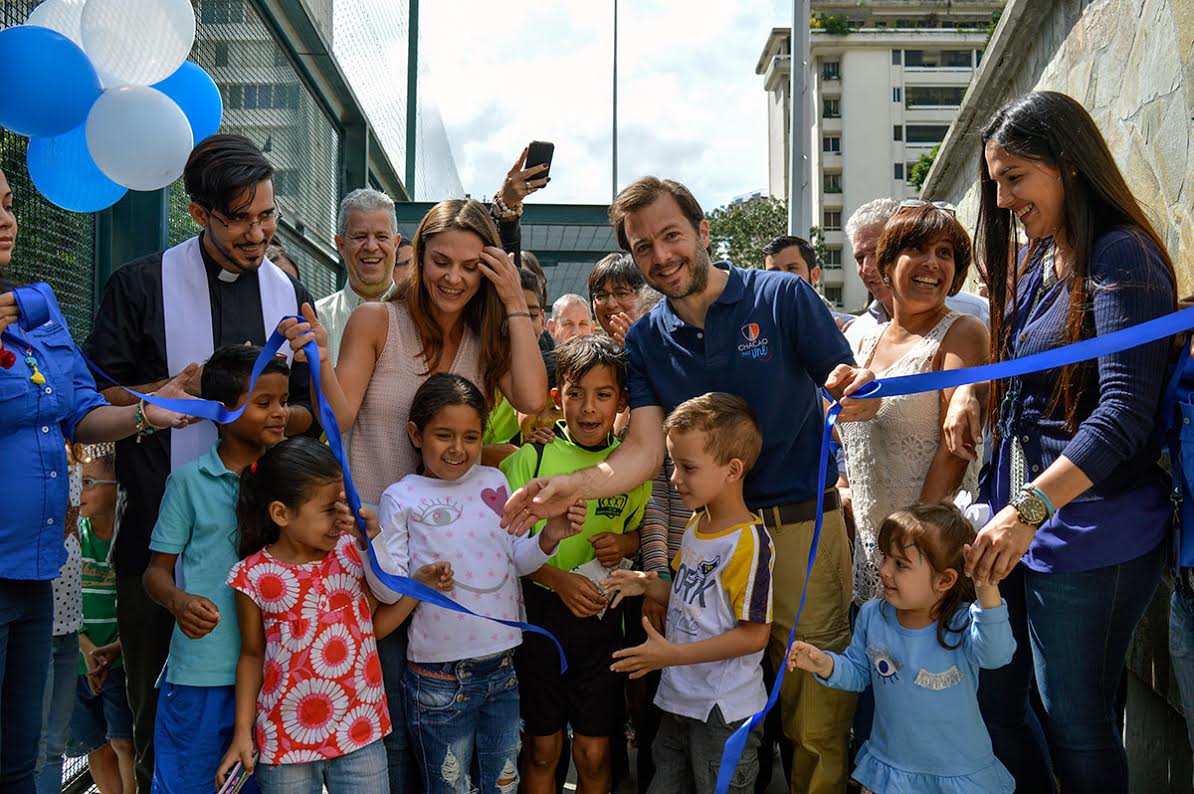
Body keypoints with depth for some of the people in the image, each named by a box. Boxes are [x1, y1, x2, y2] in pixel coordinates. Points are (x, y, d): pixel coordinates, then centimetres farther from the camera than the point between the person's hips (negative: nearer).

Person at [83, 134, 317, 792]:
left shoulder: (290, 295, 10)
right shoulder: (142, 285, 0)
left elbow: (309, 416, 12)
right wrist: (175, 390, -15)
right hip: (160, 529, -2)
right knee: (158, 704, 6)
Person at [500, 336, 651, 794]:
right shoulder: (531, 456, -7)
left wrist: (624, 543, -8)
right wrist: (558, 578, -19)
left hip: (603, 616, 2)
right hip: (539, 611, -1)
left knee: (594, 754, 7)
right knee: (542, 750, 9)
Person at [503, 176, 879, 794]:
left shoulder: (782, 296, -3)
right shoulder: (645, 340, 7)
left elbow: (852, 390, -5)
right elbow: (645, 450, -3)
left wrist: (857, 392, -30)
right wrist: (573, 485, -21)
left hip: (803, 524, -3)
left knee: (816, 704, 0)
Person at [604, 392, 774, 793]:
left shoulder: (748, 542, -21)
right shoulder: (695, 526, 6)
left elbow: (754, 634, -21)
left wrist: (673, 654, -23)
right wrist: (648, 586, 0)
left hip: (724, 714, -8)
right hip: (680, 700, 8)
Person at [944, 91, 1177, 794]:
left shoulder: (1121, 258, -13)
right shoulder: (1033, 262, 13)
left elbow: (1125, 412, -22)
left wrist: (1031, 506, -29)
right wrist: (970, 387, 3)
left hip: (1090, 534, -8)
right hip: (1019, 520, 8)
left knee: (1076, 723, 4)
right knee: (993, 697, 13)